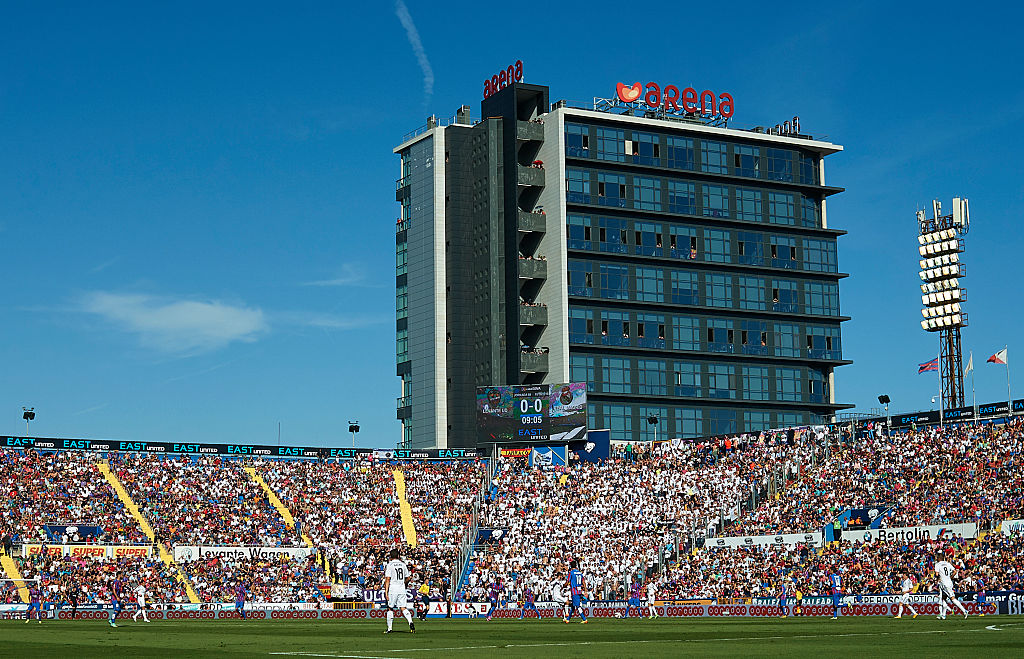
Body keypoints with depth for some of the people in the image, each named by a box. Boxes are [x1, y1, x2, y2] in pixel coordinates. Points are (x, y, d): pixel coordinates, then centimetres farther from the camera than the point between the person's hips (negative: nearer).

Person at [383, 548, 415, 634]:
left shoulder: (390, 565, -6)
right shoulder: (403, 564, 9)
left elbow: (388, 579, -12)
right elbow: (407, 577, 16)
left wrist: (386, 591, -12)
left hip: (393, 589, -4)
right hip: (402, 589, 4)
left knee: (390, 608, 7)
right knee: (403, 608, 1)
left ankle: (389, 628, 9)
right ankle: (411, 622, -23)